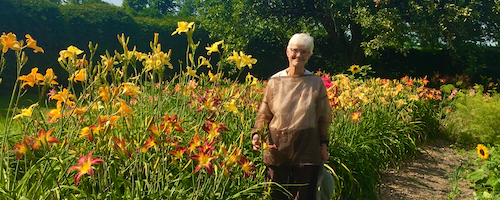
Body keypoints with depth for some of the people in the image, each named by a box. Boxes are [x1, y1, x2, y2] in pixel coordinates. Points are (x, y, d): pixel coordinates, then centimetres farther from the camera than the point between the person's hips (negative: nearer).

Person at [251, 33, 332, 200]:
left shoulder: (316, 83, 3)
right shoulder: (274, 81, 2)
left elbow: (323, 118, 9)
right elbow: (264, 114, 5)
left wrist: (324, 145, 6)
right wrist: (257, 133, -11)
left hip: (306, 150, 0)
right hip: (277, 150, 1)